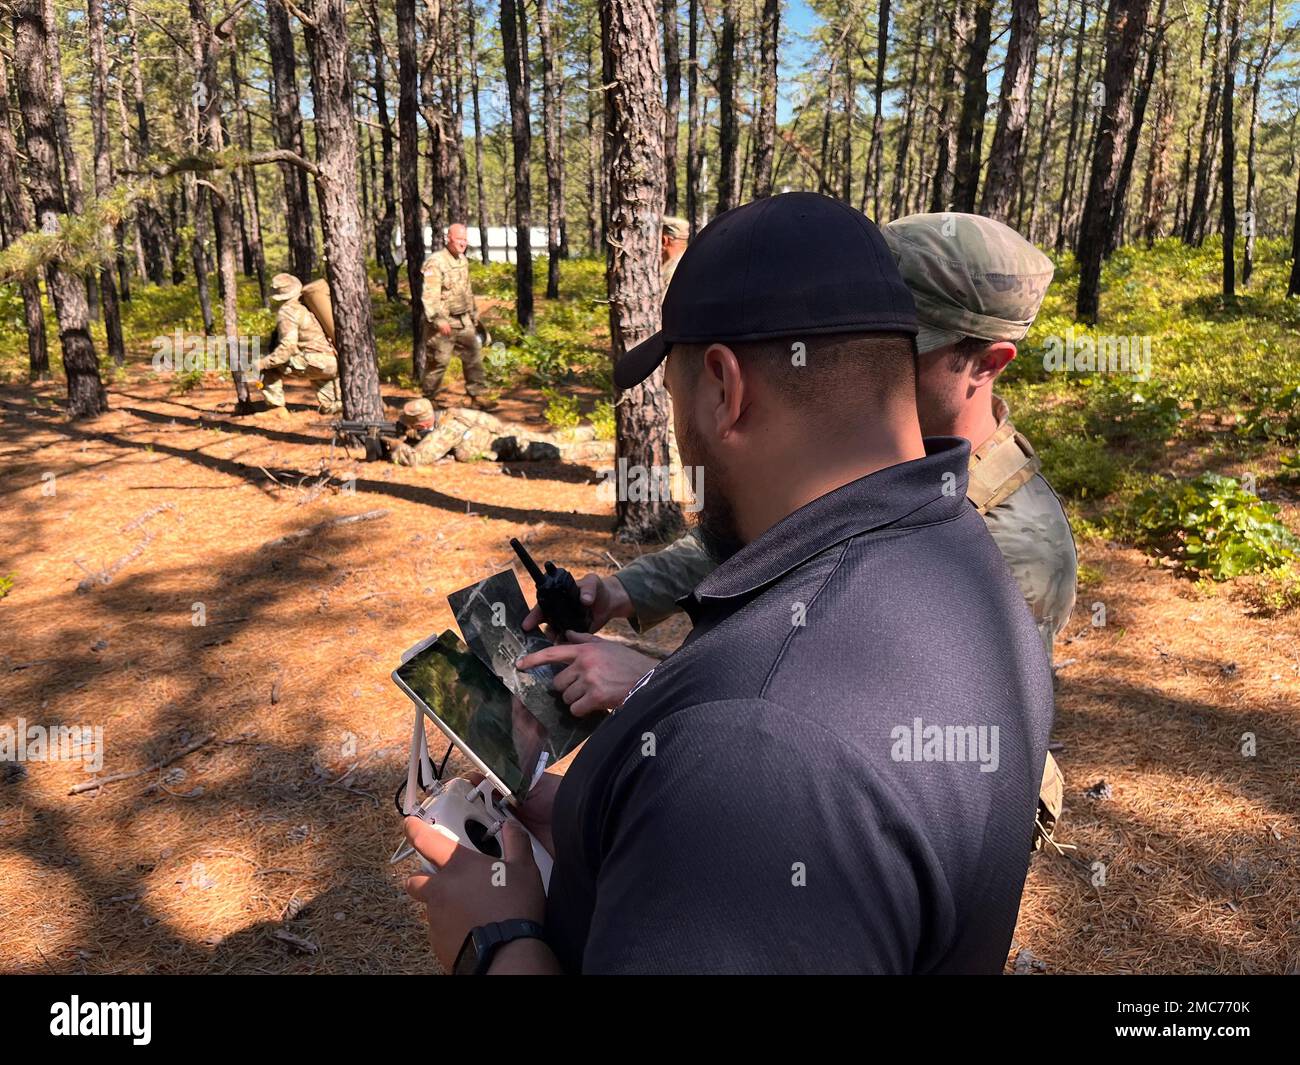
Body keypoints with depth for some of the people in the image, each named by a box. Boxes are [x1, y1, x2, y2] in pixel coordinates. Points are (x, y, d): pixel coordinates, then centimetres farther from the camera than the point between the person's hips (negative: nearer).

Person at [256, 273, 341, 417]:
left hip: (319, 363, -7)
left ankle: (276, 408, -3)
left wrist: (263, 363, -13)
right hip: (335, 364, 7)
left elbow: (288, 346, -16)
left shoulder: (287, 311, -6)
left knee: (268, 364, 1)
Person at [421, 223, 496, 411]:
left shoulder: (463, 260, 13)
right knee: (439, 361, 0)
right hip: (444, 323, -8)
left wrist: (474, 314, 24)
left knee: (474, 357, 7)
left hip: (464, 321, 8)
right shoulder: (435, 262, -15)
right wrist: (439, 319, -28)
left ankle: (478, 395, 15)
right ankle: (429, 399, 13)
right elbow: (429, 296, -22)